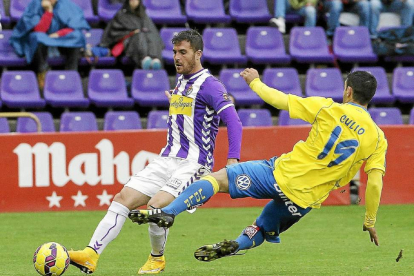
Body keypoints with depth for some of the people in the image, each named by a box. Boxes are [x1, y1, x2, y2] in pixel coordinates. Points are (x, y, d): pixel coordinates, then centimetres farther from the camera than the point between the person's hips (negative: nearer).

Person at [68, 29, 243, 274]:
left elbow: (234, 122, -21)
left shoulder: (209, 85, -11)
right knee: (124, 198, -6)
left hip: (194, 163, -8)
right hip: (168, 160, 8)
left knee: (156, 206, -24)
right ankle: (91, 255, -10)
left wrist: (233, 159, -30)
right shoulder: (180, 82, 15)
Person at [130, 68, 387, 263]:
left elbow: (278, 99, -2)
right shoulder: (378, 138, 0)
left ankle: (168, 212, -9)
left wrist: (255, 82, 16)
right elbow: (375, 183, -5)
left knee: (218, 177, 5)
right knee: (262, 231, 27)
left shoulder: (328, 109, -5)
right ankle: (238, 244, -2)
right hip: (306, 200, 3)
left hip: (283, 174, -3)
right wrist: (370, 221, 7)